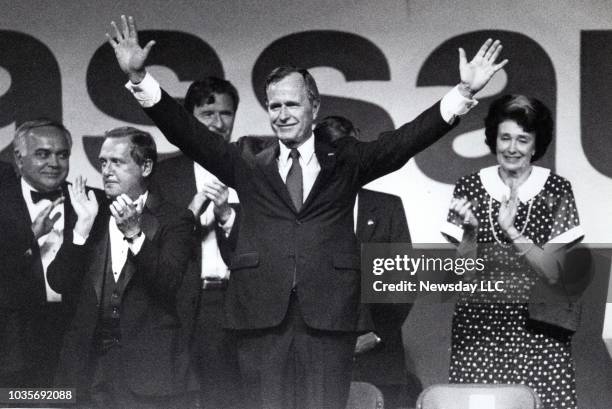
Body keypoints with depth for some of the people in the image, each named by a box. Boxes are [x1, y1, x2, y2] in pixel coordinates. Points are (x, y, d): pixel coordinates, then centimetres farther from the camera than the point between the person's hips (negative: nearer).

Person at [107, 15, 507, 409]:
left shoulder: (345, 161, 12)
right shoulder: (248, 160, 13)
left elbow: (406, 139, 3)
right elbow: (189, 132, 6)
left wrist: (464, 92, -8)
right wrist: (140, 78, -5)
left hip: (329, 314, 0)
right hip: (263, 310, 0)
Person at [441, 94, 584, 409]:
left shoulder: (556, 190, 0)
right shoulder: (470, 188, 2)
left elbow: (554, 275, -6)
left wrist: (512, 232, -19)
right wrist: (470, 231, -17)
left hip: (538, 328, -1)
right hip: (479, 328, 1)